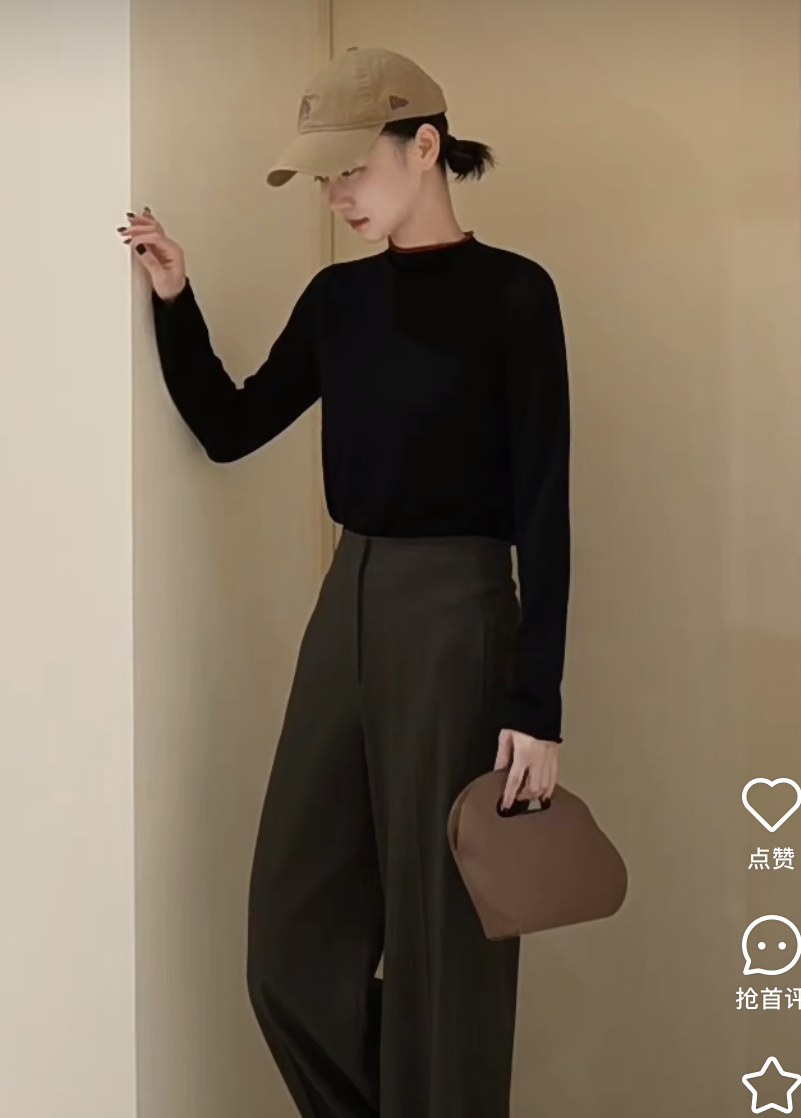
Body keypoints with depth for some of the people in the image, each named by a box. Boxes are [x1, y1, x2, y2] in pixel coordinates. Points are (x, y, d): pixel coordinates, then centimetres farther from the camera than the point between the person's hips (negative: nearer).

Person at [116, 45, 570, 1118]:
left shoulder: (511, 293, -9)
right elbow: (230, 428, 14)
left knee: (439, 931, 2)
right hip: (347, 603, 7)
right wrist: (175, 301, 0)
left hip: (457, 613, -6)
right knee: (295, 930, 9)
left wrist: (537, 704, -15)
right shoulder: (337, 298, 10)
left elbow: (543, 508, -11)